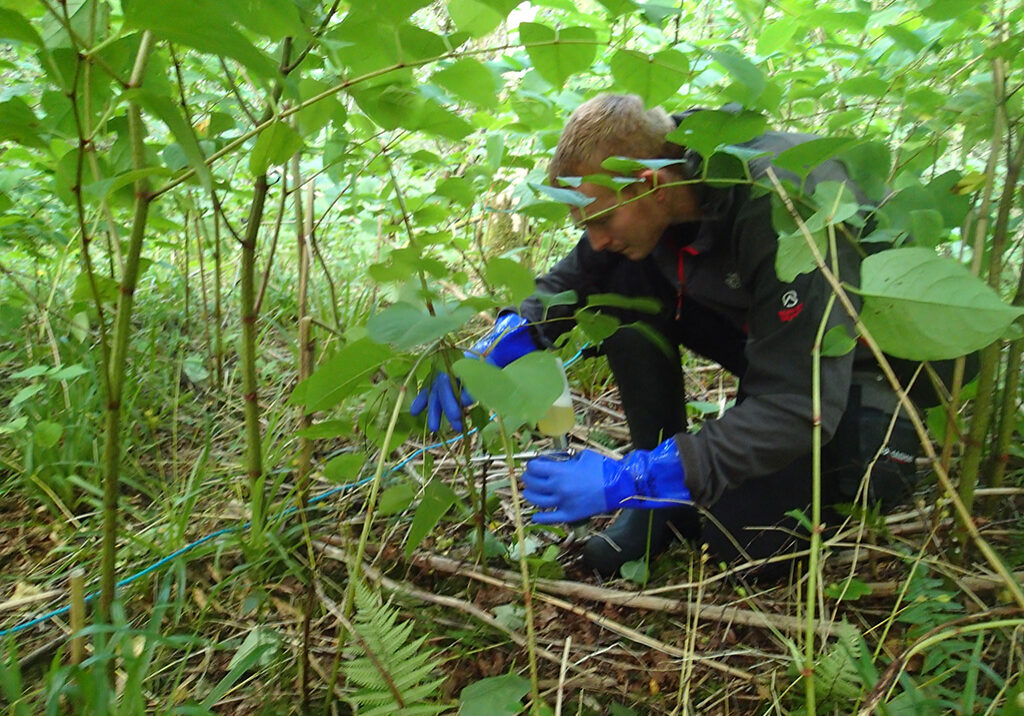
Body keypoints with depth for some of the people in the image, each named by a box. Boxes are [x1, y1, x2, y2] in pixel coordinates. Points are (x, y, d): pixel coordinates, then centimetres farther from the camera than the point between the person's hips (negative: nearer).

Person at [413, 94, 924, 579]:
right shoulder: (659, 194, -15)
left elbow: (798, 409, -35)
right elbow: (570, 282, -2)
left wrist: (631, 480, -39)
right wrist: (493, 352, -21)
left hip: (856, 367, -6)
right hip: (762, 337, 7)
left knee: (740, 537, -21)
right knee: (621, 285, -16)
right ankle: (666, 504, -5)